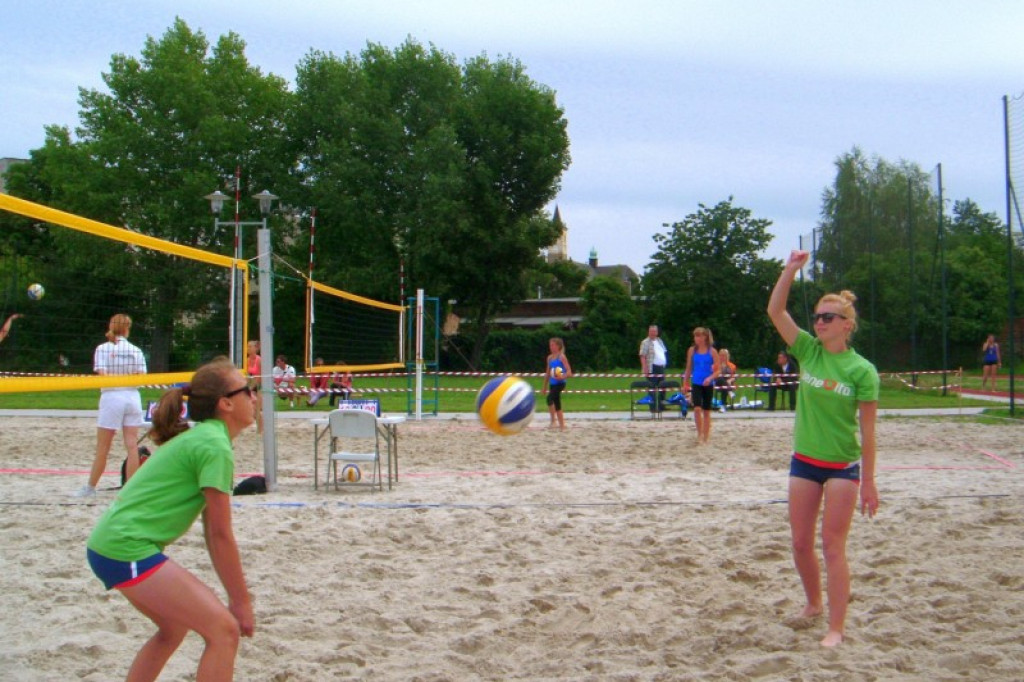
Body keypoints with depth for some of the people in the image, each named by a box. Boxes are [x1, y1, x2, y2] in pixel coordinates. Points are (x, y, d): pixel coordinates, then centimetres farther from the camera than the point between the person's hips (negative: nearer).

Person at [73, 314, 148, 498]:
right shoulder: (135, 350, 4)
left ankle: (91, 487, 18)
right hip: (132, 397, 2)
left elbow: (103, 376, -11)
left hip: (111, 397, -2)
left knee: (102, 448, 7)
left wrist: (115, 377, 9)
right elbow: (141, 377, -2)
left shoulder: (103, 348, -3)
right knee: (132, 446, 2)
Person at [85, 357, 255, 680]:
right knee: (224, 630, -10)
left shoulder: (201, 437, 16)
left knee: (175, 627, 28)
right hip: (128, 549, -11)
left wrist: (234, 596, 15)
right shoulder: (215, 447, -14)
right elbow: (221, 536, -13)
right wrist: (241, 601, -5)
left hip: (107, 545, 11)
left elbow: (210, 531, 16)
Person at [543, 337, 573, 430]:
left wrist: (562, 377, -32)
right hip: (552, 384, 8)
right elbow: (548, 373, 20)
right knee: (556, 404, 10)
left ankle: (553, 420, -16)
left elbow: (569, 371, -13)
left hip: (559, 383, -8)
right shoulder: (549, 357, 13)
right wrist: (545, 386, 22)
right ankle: (562, 425, 19)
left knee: (549, 399, -26)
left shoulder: (561, 357, -7)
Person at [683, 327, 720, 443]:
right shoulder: (692, 350, 3)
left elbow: (717, 370, -3)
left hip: (708, 384, -1)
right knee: (697, 408, -18)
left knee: (706, 411, 7)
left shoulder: (712, 351, -3)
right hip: (696, 384, 1)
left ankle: (706, 437, 16)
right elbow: (689, 368, 11)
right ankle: (699, 433, -3)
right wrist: (685, 384, 10)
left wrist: (710, 378, -20)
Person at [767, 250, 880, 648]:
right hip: (804, 462, 4)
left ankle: (836, 628, 2)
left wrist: (868, 482, -6)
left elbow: (867, 430, -7)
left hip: (843, 466, -4)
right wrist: (791, 270, -18)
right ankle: (814, 603, 34)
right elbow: (775, 311, -8)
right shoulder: (808, 351, -1)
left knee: (832, 546, -5)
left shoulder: (862, 370, -11)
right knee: (801, 544, 10)